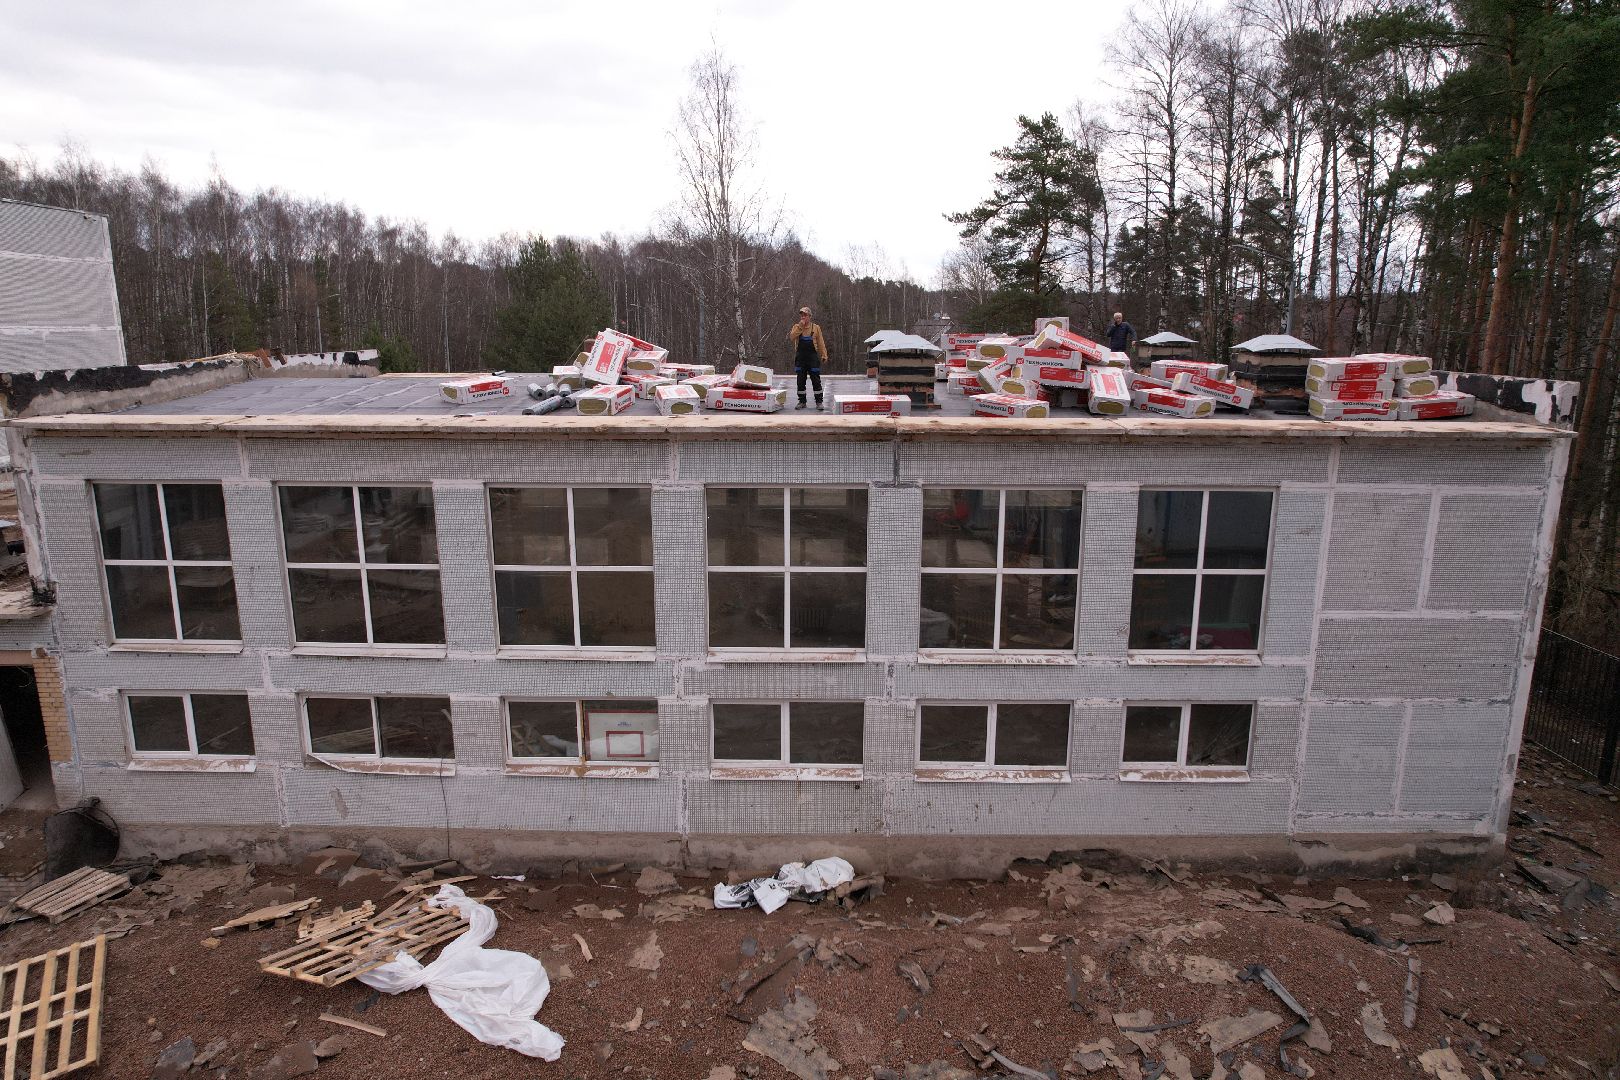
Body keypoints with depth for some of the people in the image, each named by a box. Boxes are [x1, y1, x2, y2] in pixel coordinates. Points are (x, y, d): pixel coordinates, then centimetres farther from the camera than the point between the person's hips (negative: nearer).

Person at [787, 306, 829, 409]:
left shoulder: (816, 327, 6)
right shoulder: (796, 327, 8)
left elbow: (821, 343, 5)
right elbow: (791, 338, -11)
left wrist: (824, 355, -3)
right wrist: (800, 327, -15)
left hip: (813, 357, -2)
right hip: (800, 357, 2)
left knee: (816, 380, -3)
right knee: (800, 381, 5)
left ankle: (819, 402, 2)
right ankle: (802, 401, 14)